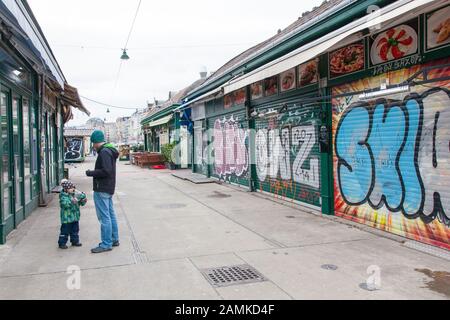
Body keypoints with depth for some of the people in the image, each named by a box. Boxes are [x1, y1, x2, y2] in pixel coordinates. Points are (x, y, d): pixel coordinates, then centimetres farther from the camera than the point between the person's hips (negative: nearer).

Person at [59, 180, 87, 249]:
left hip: (75, 217, 7)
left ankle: (75, 241, 28)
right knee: (65, 231, 1)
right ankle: (62, 243, 12)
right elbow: (65, 204, -30)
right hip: (67, 218, -7)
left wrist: (83, 201, -6)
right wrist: (72, 202, -42)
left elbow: (80, 203, 14)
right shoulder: (63, 196, -14)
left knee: (75, 230, 15)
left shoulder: (75, 194, 6)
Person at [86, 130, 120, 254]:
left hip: (101, 190, -10)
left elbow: (106, 171, -25)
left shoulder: (104, 152, -17)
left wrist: (91, 173, -14)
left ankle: (106, 244, 0)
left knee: (104, 217, -5)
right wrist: (93, 172, 13)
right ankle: (114, 240, 25)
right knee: (111, 215, 16)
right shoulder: (110, 151, 14)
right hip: (108, 188, 10)